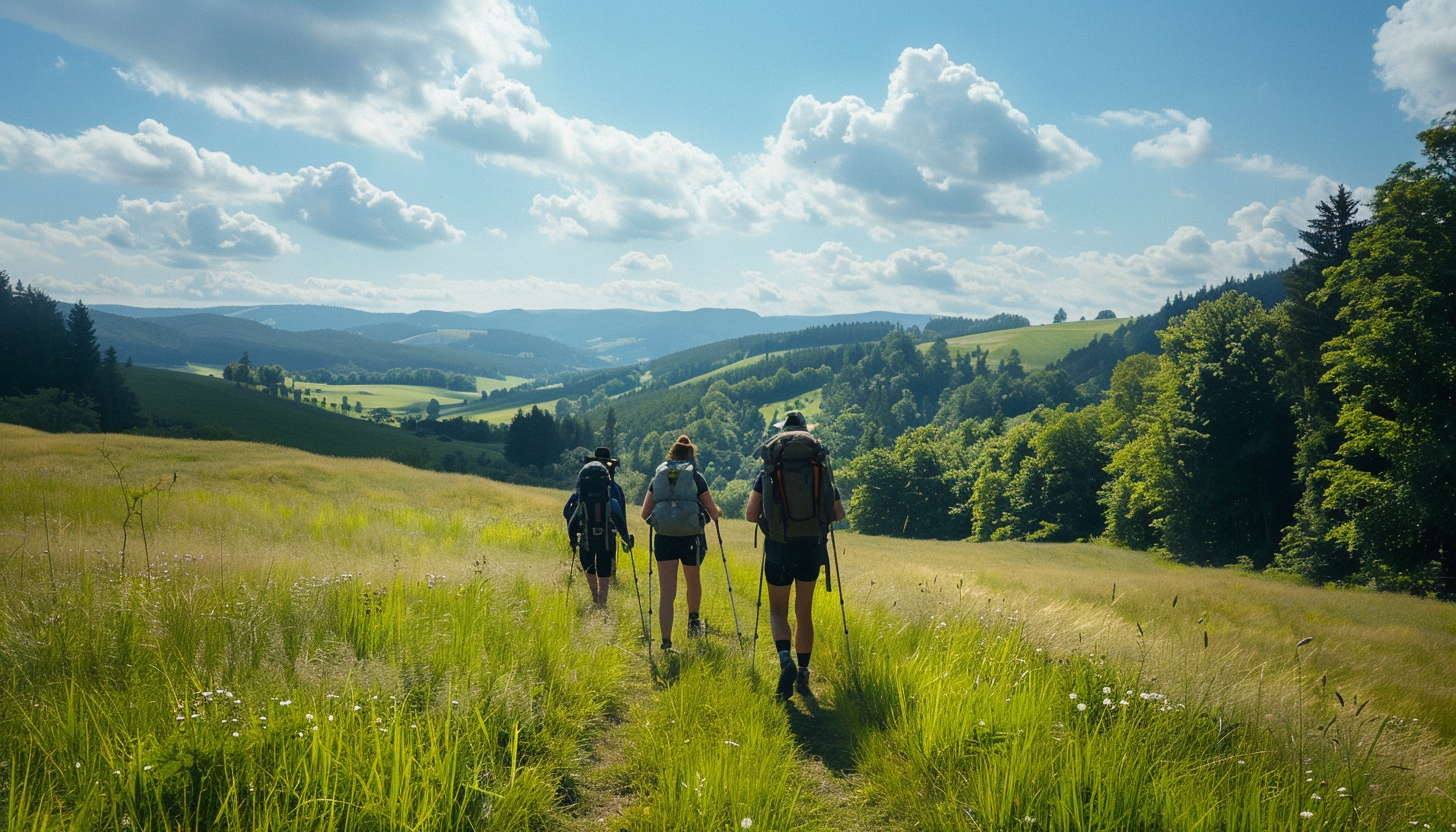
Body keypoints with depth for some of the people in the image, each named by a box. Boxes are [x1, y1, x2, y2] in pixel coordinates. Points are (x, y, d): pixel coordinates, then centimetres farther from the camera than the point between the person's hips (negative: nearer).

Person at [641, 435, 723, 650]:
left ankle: (666, 642, -8)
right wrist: (717, 512, 25)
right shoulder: (696, 476, 1)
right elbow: (714, 514, 2)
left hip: (663, 539, 1)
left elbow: (644, 514, 9)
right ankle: (693, 621, 46)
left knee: (667, 594, 1)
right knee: (693, 582, 25)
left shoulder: (658, 476, 8)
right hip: (691, 538, -1)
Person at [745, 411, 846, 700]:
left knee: (778, 611, 10)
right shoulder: (821, 467, 5)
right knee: (804, 612, 17)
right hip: (812, 546, 2)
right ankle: (803, 674, 19)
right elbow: (839, 513, 7)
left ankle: (785, 659, -16)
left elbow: (750, 514, -6)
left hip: (779, 547, -2)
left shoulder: (769, 469, 0)